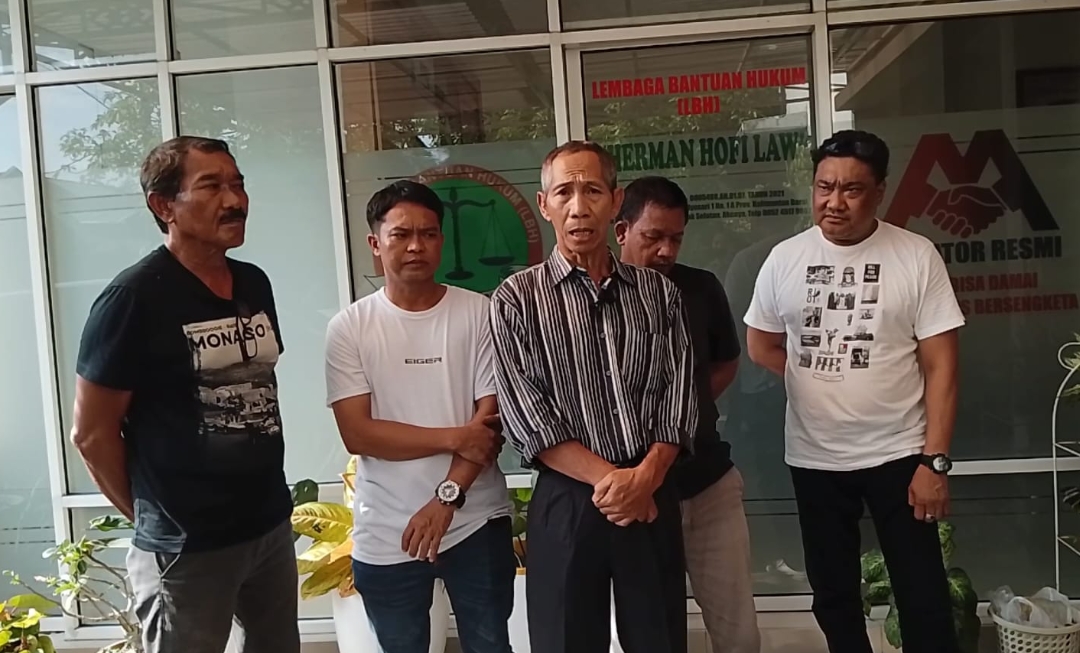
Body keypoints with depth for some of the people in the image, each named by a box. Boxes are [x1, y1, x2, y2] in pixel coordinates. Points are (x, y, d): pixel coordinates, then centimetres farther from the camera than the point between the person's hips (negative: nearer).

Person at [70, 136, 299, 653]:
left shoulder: (255, 284, 5)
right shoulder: (134, 297, -14)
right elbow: (91, 434, -10)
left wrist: (262, 500, 10)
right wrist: (152, 514, -1)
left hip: (273, 526, 6)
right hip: (187, 547, -6)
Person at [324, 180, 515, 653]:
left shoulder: (480, 313, -4)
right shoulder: (349, 328, -4)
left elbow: (491, 420, -6)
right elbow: (357, 434, -10)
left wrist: (446, 498, -15)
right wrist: (455, 437, -14)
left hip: (476, 525, 0)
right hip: (385, 536, 0)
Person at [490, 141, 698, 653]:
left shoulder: (658, 292, 5)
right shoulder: (515, 300, -4)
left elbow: (677, 400, 2)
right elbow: (528, 422, -9)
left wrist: (644, 477, -12)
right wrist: (610, 478, -13)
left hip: (653, 496, 3)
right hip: (567, 503, -2)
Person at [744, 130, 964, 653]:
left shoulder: (916, 256, -8)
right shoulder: (785, 258, -1)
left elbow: (940, 365, -8)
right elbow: (761, 345, 11)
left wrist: (934, 461, -12)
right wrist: (819, 384, 0)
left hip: (898, 454, -2)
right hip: (814, 457, 3)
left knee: (923, 598, 7)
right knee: (833, 595, 17)